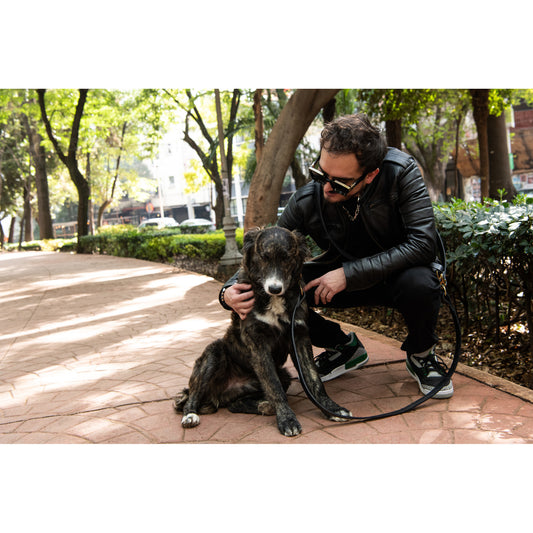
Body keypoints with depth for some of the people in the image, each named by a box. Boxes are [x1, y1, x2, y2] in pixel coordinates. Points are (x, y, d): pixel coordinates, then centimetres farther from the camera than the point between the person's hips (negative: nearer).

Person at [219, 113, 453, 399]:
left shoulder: (401, 172, -25)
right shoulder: (306, 200, -18)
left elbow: (423, 243, -30)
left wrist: (350, 274, -35)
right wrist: (230, 290, -30)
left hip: (397, 272, -2)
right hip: (342, 276, 3)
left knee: (418, 283, -39)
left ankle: (421, 354, -2)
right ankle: (343, 347, 7)